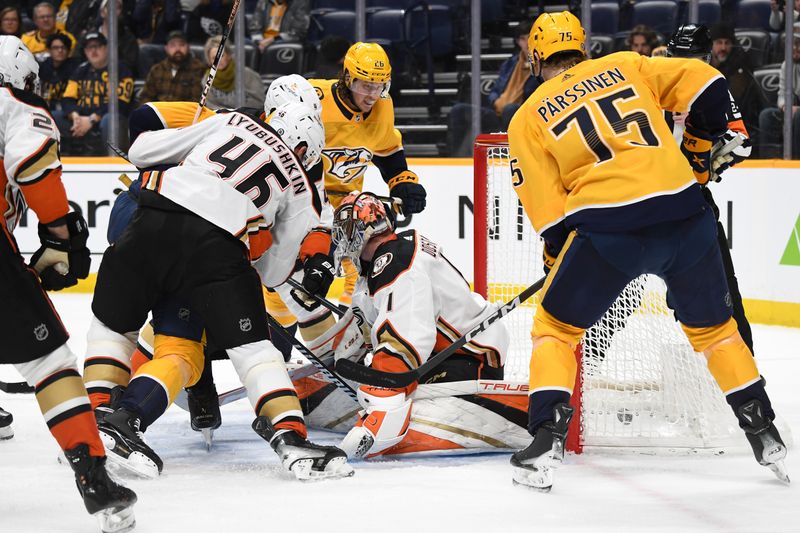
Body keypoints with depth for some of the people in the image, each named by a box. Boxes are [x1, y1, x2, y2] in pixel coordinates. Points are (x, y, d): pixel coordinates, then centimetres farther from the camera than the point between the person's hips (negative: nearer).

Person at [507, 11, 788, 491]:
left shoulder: (528, 119, 13)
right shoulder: (626, 67, 19)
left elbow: (550, 214, 7)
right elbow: (707, 88, 12)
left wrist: (565, 263, 22)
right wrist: (697, 158, 25)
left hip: (609, 228, -3)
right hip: (686, 214, 3)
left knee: (555, 328, 16)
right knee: (714, 328, 24)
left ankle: (548, 439, 2)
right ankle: (766, 437, 25)